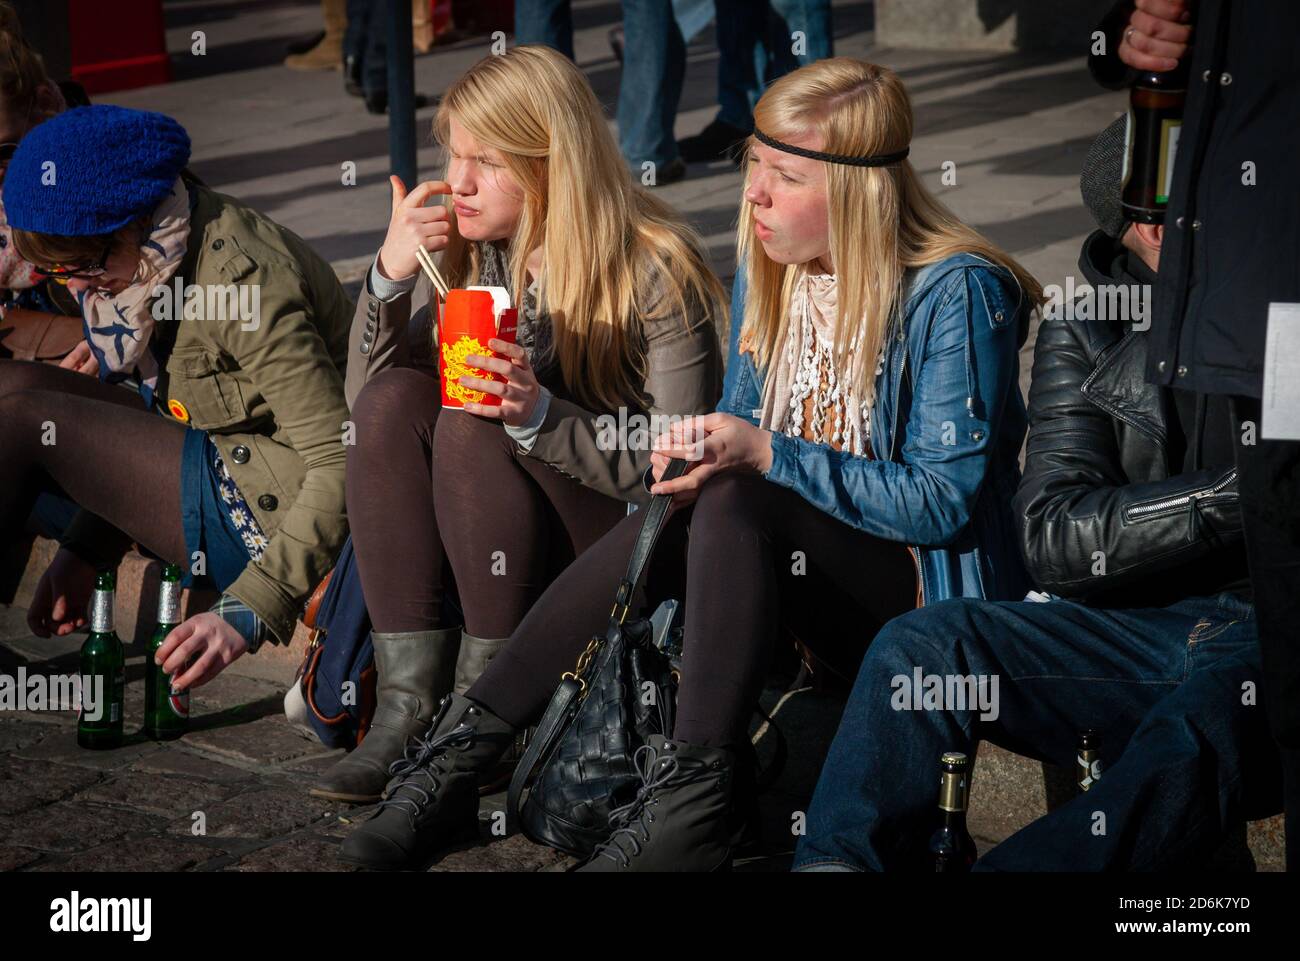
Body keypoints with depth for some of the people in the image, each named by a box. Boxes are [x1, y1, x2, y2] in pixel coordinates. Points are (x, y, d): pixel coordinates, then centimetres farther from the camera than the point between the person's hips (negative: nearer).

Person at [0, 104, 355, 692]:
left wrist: (248, 610, -34)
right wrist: (86, 550, 4)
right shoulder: (151, 256, 1)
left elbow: (341, 466, -27)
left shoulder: (242, 279, -26)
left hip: (276, 502, -10)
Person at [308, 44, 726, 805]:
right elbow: (365, 395, 3)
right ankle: (410, 705, -23)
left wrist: (542, 415, -31)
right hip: (496, 543, 6)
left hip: (632, 549, -6)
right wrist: (391, 276, -14)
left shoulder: (656, 271, -14)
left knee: (469, 426, -28)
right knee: (396, 397, -20)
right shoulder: (477, 253, 2)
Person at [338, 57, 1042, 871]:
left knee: (733, 505, -32)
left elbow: (947, 500, -17)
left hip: (922, 590, -6)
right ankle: (457, 756, -23)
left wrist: (766, 455, -25)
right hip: (810, 581, 6)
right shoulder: (769, 275, 7)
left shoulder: (955, 293, -15)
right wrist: (702, 458, -13)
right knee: (656, 535, -24)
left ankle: (691, 804, -35)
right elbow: (744, 428, 14)